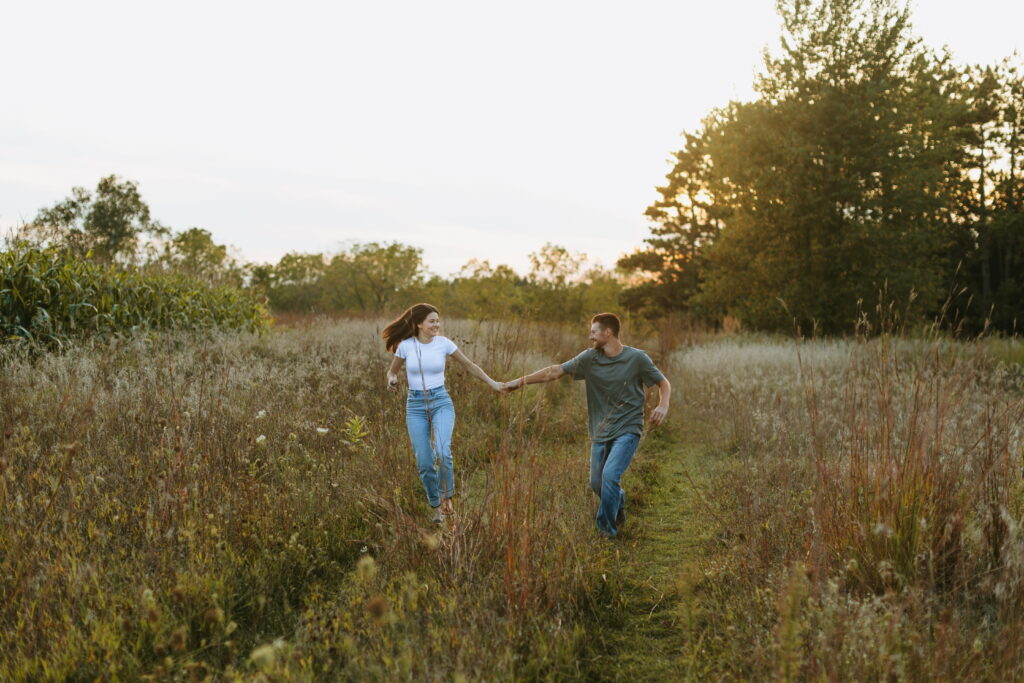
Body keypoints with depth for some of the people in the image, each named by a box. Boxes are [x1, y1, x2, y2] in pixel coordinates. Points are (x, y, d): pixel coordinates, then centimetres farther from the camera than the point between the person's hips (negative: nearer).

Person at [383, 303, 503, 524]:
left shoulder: (444, 343, -2)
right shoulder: (405, 345, -3)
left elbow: (469, 365, 8)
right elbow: (392, 370, 11)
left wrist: (492, 383, 2)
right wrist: (392, 380, -12)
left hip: (441, 402, -1)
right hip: (415, 406, 1)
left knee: (442, 452, -25)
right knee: (424, 463, -2)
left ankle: (446, 496, 0)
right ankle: (436, 506, 20)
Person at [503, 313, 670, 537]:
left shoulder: (637, 358, -8)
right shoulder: (590, 358, -1)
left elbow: (664, 383, 1)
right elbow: (556, 371, 0)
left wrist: (663, 405, -19)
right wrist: (521, 381, -3)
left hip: (627, 431, -4)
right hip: (600, 432, 4)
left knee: (610, 475, -20)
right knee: (596, 483, 8)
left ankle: (606, 530, -1)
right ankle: (619, 500, 41)